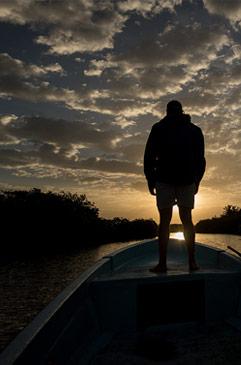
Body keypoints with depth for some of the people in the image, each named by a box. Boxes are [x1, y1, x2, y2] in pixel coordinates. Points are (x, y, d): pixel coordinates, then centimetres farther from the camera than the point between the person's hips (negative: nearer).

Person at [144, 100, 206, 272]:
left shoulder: (159, 128, 6)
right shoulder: (195, 130, 14)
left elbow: (149, 156, 0)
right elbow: (201, 158, 14)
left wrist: (150, 181, 5)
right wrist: (197, 181, 20)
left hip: (165, 179, -2)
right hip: (187, 180, 3)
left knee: (165, 220, -1)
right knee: (187, 219, 5)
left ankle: (162, 263, -3)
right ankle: (192, 261, 2)